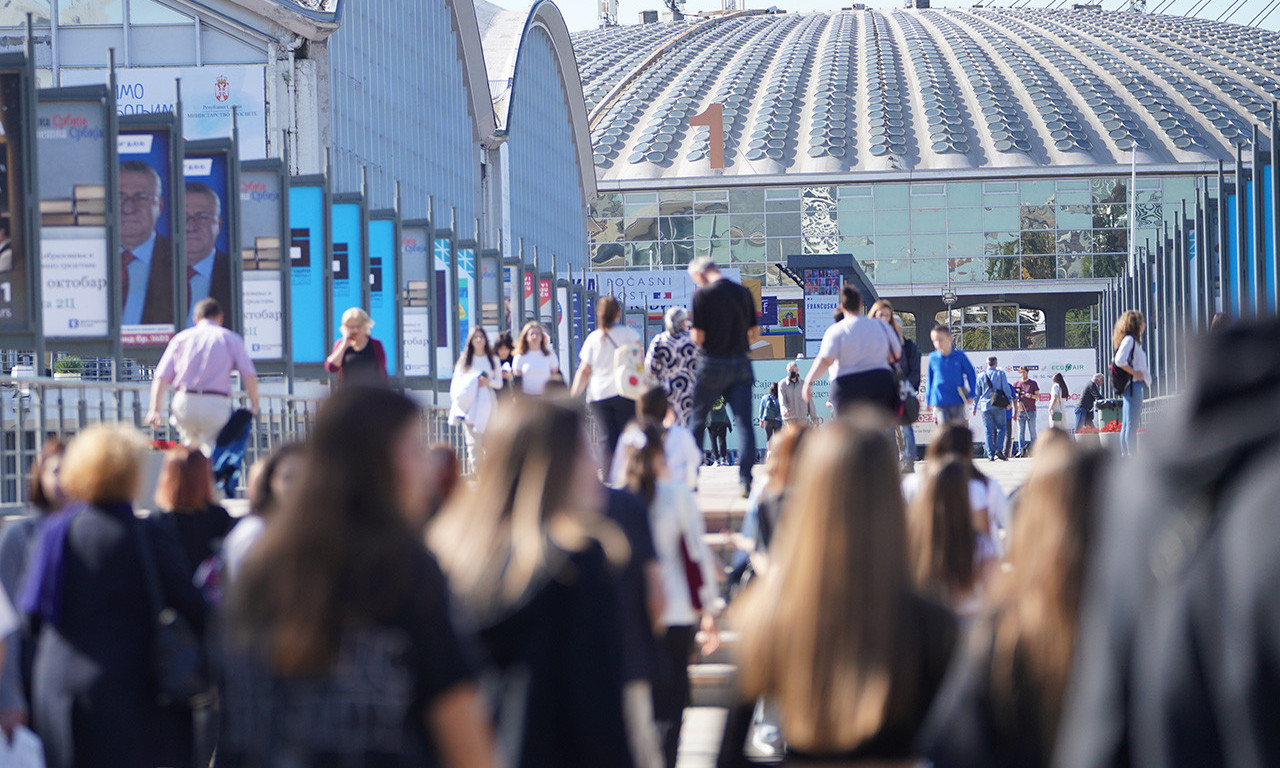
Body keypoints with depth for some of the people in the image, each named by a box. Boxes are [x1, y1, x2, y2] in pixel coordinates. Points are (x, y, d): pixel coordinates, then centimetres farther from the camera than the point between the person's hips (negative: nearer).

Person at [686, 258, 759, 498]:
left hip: (713, 364, -3)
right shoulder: (743, 292, 6)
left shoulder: (702, 295, -9)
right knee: (744, 423, -2)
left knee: (697, 421, 12)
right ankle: (745, 480, -13)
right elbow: (755, 334, 10)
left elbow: (698, 337, -13)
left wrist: (693, 334, 9)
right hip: (741, 365, 3)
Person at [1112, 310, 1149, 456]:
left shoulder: (1132, 340, 19)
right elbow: (1119, 361, -23)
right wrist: (1135, 373, -17)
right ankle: (1132, 457, -12)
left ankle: (1125, 456, 14)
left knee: (1126, 426, 11)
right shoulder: (1129, 340, -11)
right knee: (1132, 425, -11)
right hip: (1134, 385, -10)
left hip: (1137, 385, 10)